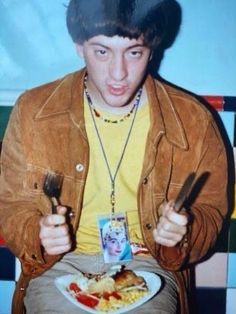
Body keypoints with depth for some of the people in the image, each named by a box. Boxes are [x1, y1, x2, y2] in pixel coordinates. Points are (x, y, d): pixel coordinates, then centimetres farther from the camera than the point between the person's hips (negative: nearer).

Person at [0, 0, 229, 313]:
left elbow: (210, 211, 7)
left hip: (146, 265, 1)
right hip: (59, 264, 0)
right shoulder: (32, 112, -5)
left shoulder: (194, 122, -6)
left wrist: (183, 234, -15)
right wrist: (39, 235, -17)